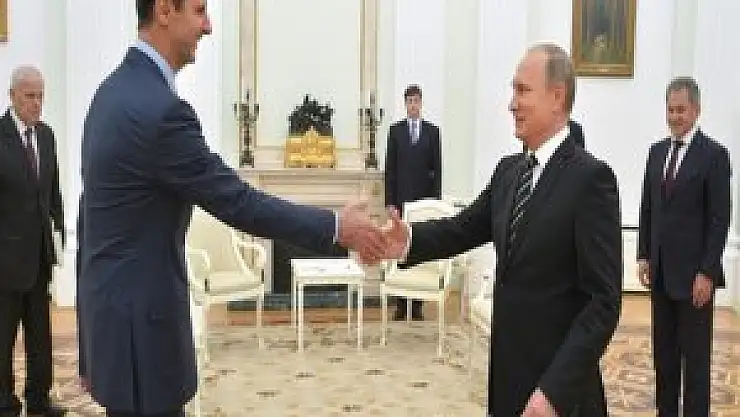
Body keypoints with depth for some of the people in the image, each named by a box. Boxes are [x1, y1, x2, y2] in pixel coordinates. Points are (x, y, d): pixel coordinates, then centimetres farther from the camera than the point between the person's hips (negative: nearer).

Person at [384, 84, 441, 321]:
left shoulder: (432, 131, 7)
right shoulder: (395, 130, 6)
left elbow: (437, 168, 5)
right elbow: (390, 168, 3)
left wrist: (436, 198, -2)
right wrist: (389, 201, -4)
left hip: (424, 197, 0)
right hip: (401, 197, 0)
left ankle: (417, 304, 7)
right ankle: (401, 303, 6)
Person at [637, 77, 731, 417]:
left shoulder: (714, 155, -7)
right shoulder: (657, 151, 10)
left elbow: (719, 219, -11)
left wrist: (707, 272, -15)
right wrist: (644, 255, 7)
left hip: (694, 273, -5)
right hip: (661, 271, 6)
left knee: (695, 355, 3)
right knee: (663, 352, 12)